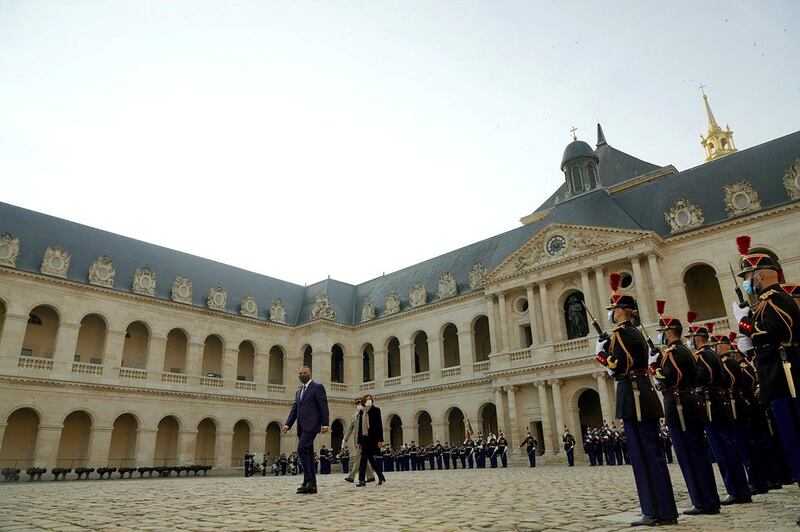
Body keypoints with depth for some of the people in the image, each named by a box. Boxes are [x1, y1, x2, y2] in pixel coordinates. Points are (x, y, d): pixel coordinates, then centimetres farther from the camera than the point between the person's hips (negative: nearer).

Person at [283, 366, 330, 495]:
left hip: (311, 425, -8)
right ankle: (312, 485, 10)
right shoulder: (298, 391, 22)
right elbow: (294, 409, 19)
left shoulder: (318, 387, 0)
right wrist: (288, 424, 5)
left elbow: (323, 406, -7)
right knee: (307, 454, 7)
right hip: (302, 426, 8)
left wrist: (325, 424, -15)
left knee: (302, 448, -20)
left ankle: (308, 481, -16)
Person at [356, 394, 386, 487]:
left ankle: (362, 480, -7)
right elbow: (360, 426, 15)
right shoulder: (362, 412, 14)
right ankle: (380, 476, 23)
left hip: (372, 438, -6)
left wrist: (380, 439, -11)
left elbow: (379, 424, -5)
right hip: (364, 437, 6)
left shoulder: (375, 410, 0)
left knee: (364, 458, -10)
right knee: (370, 458, 9)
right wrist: (359, 441, 12)